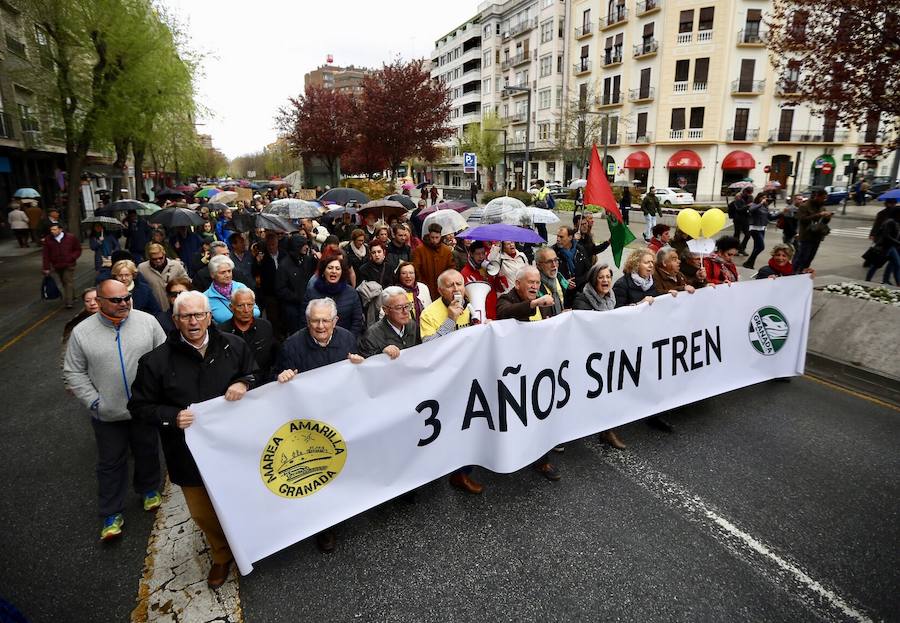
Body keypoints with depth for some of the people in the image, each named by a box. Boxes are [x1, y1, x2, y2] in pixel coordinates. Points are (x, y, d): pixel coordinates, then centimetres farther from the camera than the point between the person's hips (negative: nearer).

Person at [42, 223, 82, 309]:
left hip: (69, 265, -3)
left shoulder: (71, 238, -5)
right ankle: (72, 297, 30)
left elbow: (78, 250, 6)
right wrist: (46, 268, -2)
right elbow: (46, 255, 0)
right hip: (56, 266, 3)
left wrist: (72, 257, -11)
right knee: (64, 283, 13)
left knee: (69, 282, -9)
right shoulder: (48, 240, -1)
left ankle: (68, 302, -11)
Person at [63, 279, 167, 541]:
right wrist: (94, 402, -10)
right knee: (110, 463, 12)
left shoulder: (147, 322, -8)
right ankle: (112, 514, 28)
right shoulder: (82, 332, -8)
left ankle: (149, 490, 44)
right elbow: (74, 373, -2)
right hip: (107, 414, -1)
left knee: (148, 453, 19)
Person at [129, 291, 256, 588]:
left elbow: (259, 376, 6)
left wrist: (244, 383, -17)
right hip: (191, 453, 0)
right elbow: (139, 407, -3)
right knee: (203, 512, 17)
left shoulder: (234, 346, -9)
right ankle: (222, 556, 47)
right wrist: (172, 417, -20)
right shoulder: (156, 360, -12)